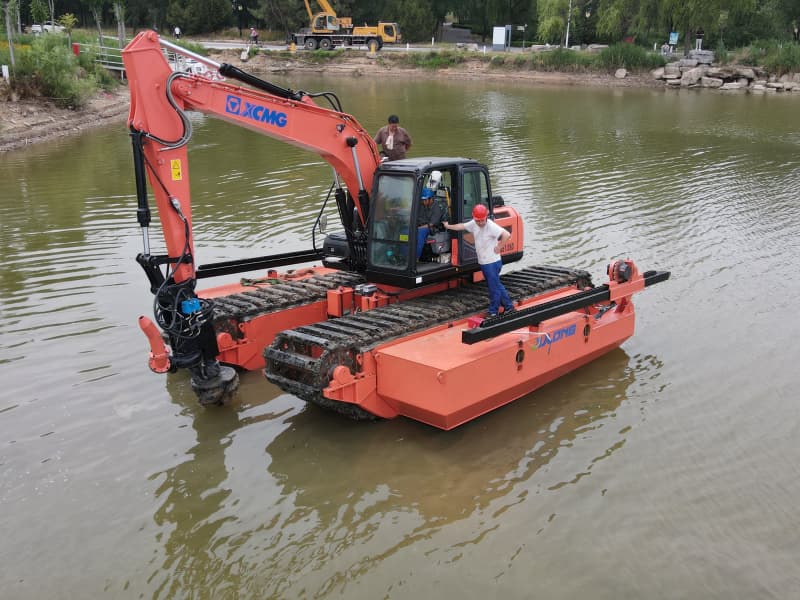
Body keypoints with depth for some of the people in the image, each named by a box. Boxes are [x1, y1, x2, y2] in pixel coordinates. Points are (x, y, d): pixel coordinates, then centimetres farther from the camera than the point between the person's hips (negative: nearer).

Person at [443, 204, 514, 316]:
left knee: (494, 287, 2)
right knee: (496, 285, 17)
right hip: (483, 262, 9)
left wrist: (498, 247, -23)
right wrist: (448, 226, 31)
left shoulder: (491, 226, -21)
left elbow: (506, 235, -33)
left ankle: (493, 312, 11)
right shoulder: (474, 224, 2)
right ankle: (508, 306, 28)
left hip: (492, 262, -9)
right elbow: (462, 226, 20)